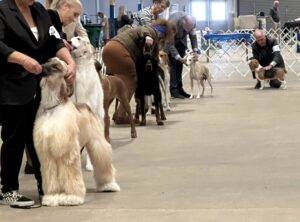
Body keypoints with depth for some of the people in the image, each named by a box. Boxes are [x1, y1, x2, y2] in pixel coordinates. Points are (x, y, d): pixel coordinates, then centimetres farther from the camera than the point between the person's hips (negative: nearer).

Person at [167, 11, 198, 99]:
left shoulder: (191, 21, -24)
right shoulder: (173, 23, -39)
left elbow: (193, 36, -7)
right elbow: (170, 44, -33)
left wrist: (195, 51, -15)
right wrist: (179, 58, -36)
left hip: (181, 40, 5)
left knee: (180, 64, 4)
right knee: (173, 65, -12)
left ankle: (179, 88, 9)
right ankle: (173, 90, -10)